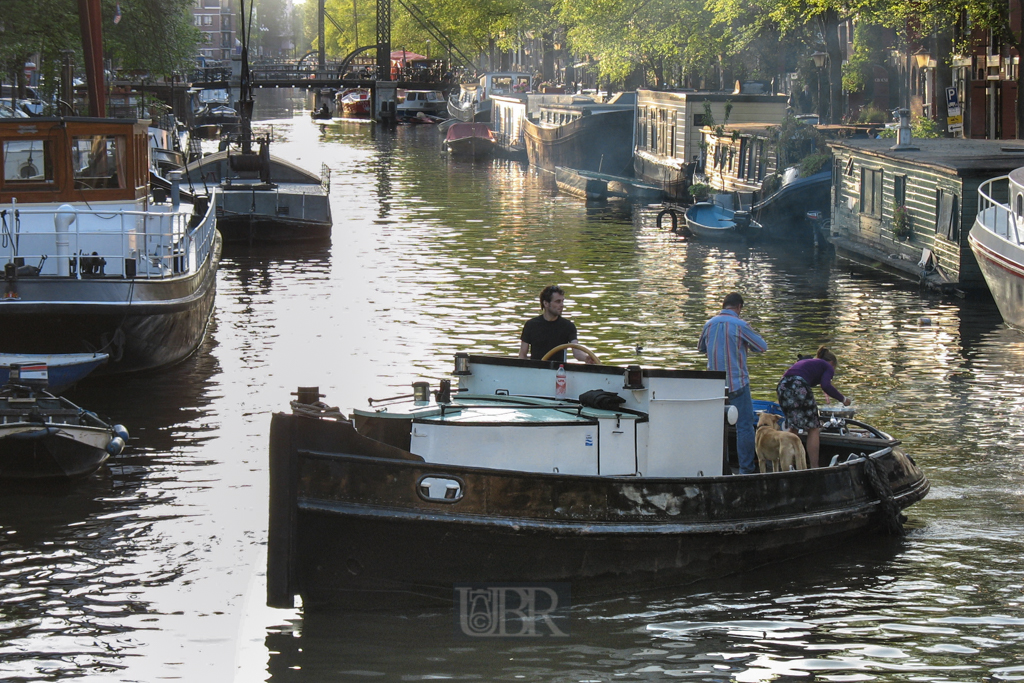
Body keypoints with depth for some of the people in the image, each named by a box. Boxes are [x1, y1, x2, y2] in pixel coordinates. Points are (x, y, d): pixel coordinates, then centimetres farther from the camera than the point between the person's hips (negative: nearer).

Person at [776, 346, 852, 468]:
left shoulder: (803, 361, 36)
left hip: (783, 386, 6)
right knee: (813, 429, 5)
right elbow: (826, 386, -3)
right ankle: (814, 467, 0)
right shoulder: (827, 366, 17)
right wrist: (843, 399, 9)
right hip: (799, 387, -6)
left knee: (793, 427, 22)